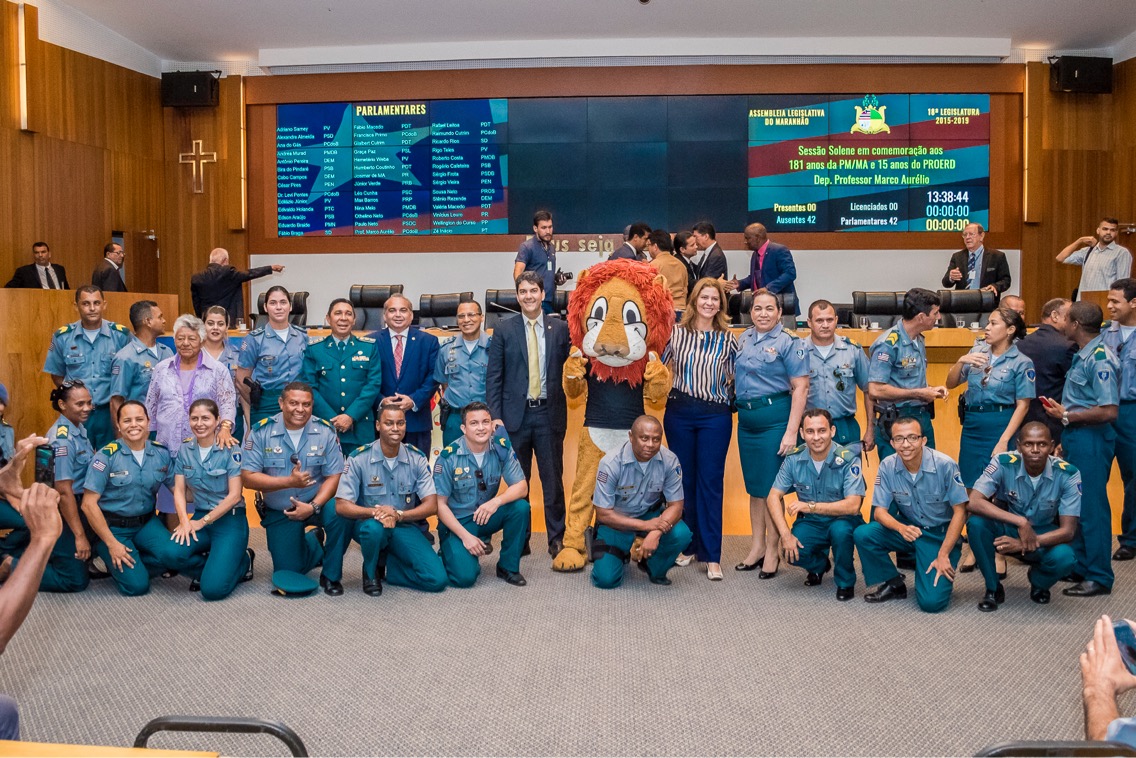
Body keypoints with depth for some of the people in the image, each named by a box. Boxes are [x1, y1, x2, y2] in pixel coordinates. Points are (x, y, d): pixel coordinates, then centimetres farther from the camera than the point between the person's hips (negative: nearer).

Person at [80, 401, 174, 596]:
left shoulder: (161, 453, -1)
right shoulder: (106, 456, -13)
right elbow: (89, 504, -13)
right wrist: (111, 543, -14)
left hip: (146, 523, 4)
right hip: (113, 526, -4)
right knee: (137, 586, -15)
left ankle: (133, 566, 7)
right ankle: (105, 553, 15)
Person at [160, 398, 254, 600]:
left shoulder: (231, 450, -9)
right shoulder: (184, 451, 5)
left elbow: (234, 495, -12)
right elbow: (179, 491, 1)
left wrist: (202, 522, -11)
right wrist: (184, 521, -16)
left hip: (229, 519, -5)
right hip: (199, 517, 5)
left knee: (213, 589, -20)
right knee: (171, 554, -27)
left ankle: (243, 562, 13)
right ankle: (212, 567, 5)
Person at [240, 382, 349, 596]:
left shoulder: (325, 431, -10)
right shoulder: (261, 431, -12)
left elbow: (334, 477, -11)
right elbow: (247, 477, -16)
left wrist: (313, 506, -26)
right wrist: (289, 482, -28)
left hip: (316, 501, -1)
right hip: (278, 512, 1)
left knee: (340, 514, -34)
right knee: (289, 572, 1)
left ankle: (331, 576, -9)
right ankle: (314, 540, 37)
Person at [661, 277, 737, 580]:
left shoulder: (728, 339, 5)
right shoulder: (676, 333, 3)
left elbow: (736, 378, 10)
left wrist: (731, 403, 0)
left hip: (715, 417, -1)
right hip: (679, 413, 1)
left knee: (710, 483, -1)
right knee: (684, 480, 8)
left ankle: (712, 555, 3)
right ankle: (688, 545, 21)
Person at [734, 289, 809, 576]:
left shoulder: (788, 343, -7)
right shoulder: (744, 339, 10)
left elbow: (800, 387, -11)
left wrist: (791, 431, -17)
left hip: (774, 418, -6)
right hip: (746, 419, 6)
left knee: (770, 487, -1)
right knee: (753, 486, 13)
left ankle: (771, 552, 10)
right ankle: (757, 546, 24)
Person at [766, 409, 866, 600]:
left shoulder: (848, 460, -20)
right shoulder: (794, 459, -10)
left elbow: (852, 505, -28)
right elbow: (774, 497, -7)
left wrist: (810, 506, -34)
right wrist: (785, 534, -20)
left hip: (842, 521, -3)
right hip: (810, 522, 3)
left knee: (840, 529, -37)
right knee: (792, 552, -25)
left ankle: (845, 582, -7)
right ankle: (819, 565, 14)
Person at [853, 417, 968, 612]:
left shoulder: (944, 465, -20)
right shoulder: (887, 466, -11)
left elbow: (960, 511, -14)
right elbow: (880, 510, -8)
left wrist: (943, 555, -17)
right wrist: (901, 528, -31)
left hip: (941, 534, -3)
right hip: (908, 528, 4)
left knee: (931, 602, -20)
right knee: (862, 534, -23)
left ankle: (943, 575, 17)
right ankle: (893, 583, 1)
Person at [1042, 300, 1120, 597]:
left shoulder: (1100, 360, -19)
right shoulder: (1083, 355, 10)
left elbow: (1109, 411, -24)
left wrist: (1066, 416, -17)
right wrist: (1066, 436, 15)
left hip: (1091, 440, -10)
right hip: (1076, 438, 10)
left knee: (1092, 507, -1)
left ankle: (1099, 577, 9)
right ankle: (1080, 566, 28)